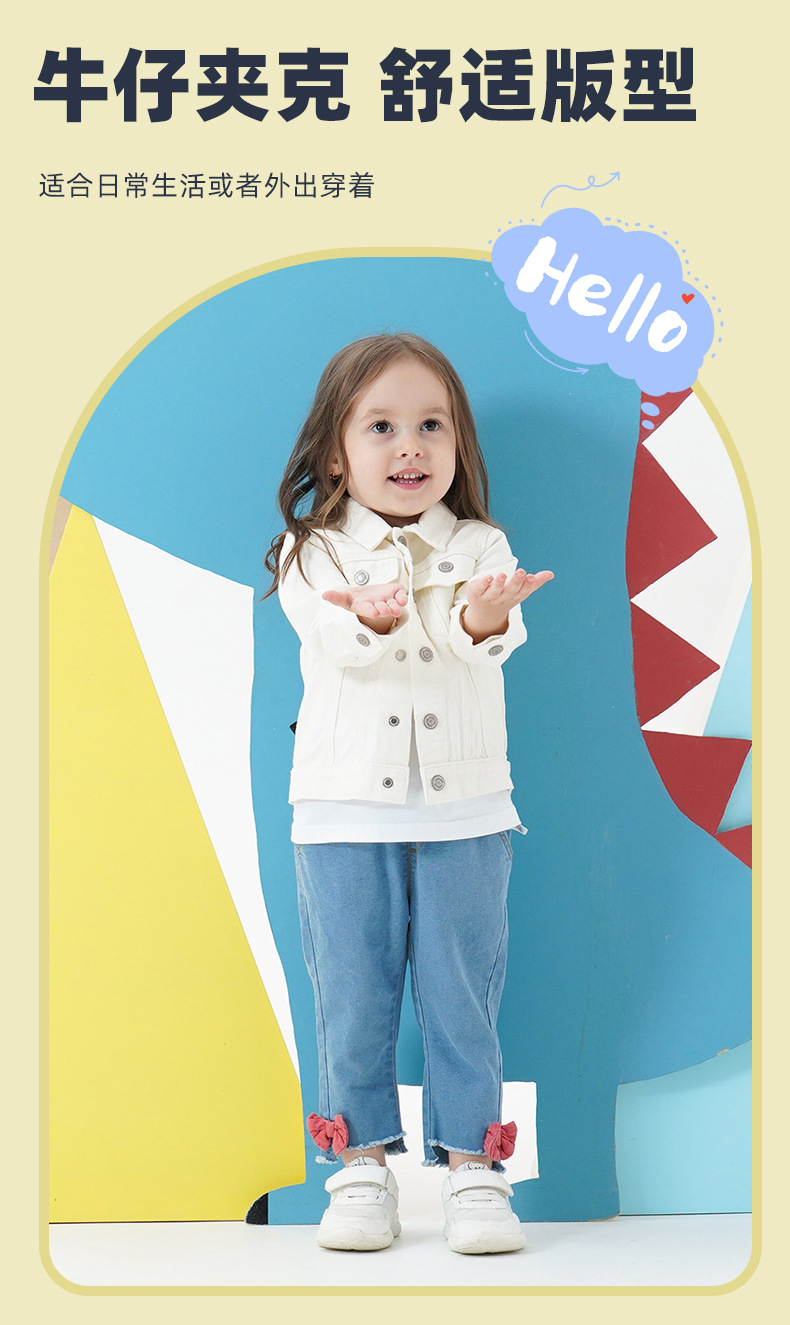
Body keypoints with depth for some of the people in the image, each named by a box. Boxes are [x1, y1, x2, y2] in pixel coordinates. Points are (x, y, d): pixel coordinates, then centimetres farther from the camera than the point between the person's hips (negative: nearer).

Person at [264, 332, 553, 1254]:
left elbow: (490, 644, -14)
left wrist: (483, 618, -39)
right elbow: (335, 641, -17)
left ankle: (472, 1167, 15)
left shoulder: (479, 548, 4)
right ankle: (362, 1170, 19)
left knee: (462, 995, 5)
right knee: (354, 995, 7)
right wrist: (374, 618, -40)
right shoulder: (311, 552, 2)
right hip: (344, 811, 0)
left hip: (465, 811, 0)